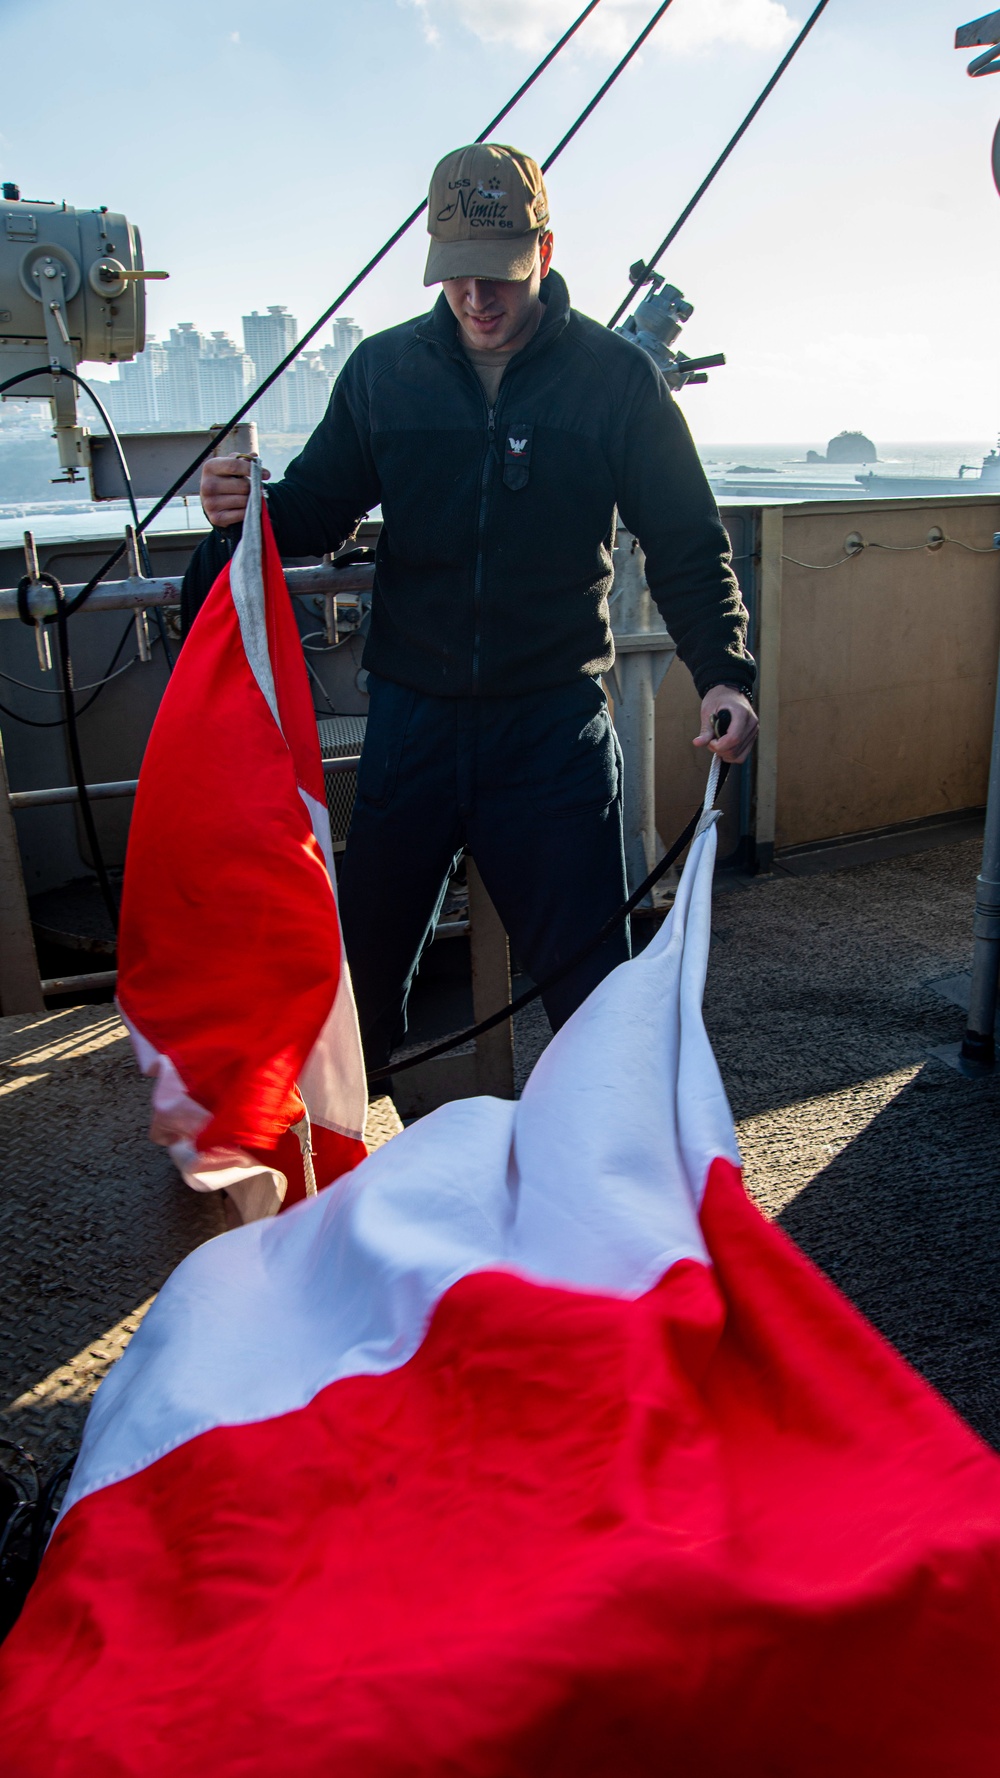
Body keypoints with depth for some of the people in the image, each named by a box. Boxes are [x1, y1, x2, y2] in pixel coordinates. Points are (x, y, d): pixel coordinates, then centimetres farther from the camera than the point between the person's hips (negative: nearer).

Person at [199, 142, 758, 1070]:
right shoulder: (382, 369, 4)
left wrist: (722, 671, -14)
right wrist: (255, 509, -12)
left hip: (555, 720, -2)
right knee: (365, 957, 14)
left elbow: (686, 542, 1)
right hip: (411, 713, 3)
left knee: (590, 976, 3)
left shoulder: (616, 377, -2)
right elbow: (322, 509, 11)